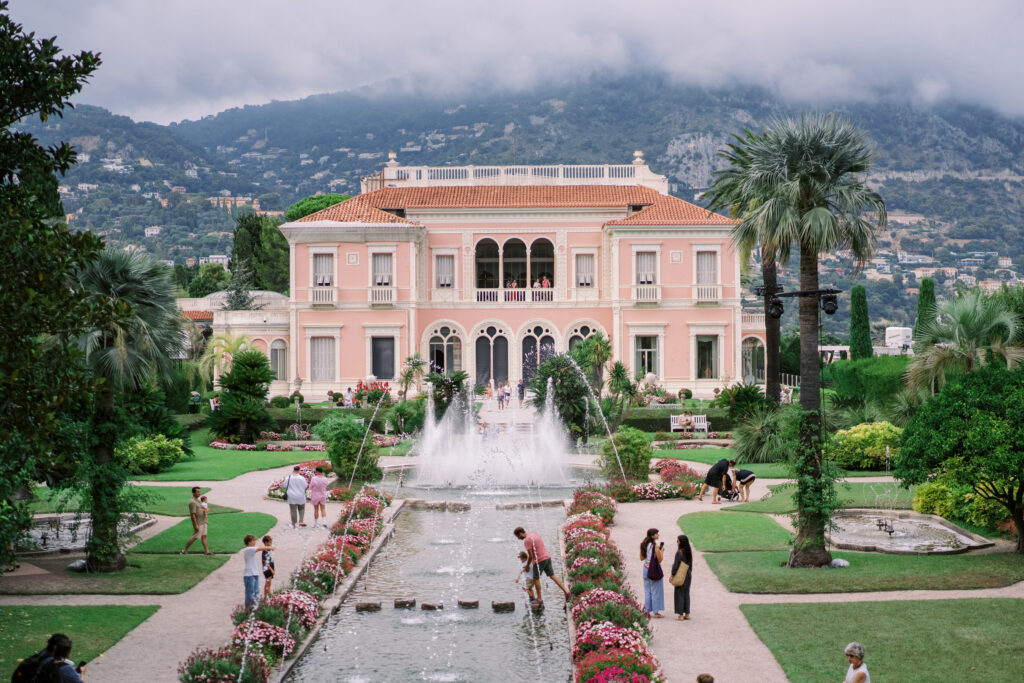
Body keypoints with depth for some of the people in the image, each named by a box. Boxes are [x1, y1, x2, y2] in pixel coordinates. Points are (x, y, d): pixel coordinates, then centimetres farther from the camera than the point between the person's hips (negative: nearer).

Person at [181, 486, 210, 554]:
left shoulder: (198, 501, 12)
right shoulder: (192, 502, -17)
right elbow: (193, 514, -22)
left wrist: (206, 510, 3)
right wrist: (196, 525, -24)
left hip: (203, 522, 9)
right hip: (198, 523, -9)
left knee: (204, 536, 6)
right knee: (195, 537, -3)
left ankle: (207, 551, 6)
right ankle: (185, 549, 9)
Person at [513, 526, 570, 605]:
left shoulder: (526, 541, -15)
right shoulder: (533, 534, 13)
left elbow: (531, 556, -16)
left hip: (540, 560, -8)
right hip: (547, 557, 8)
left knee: (536, 579, 7)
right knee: (552, 576, 10)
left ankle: (539, 599, 12)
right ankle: (566, 591, 2)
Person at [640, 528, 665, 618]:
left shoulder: (644, 544, 3)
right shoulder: (656, 545, -17)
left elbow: (641, 558, 9)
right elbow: (660, 560, -15)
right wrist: (662, 551, -1)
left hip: (646, 569, 6)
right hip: (655, 570, -6)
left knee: (647, 591, 14)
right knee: (656, 591, 4)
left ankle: (647, 610, 17)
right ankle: (655, 612, 8)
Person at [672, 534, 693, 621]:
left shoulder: (679, 552, -18)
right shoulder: (689, 552, 3)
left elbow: (676, 565, -17)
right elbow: (691, 564, 10)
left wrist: (672, 574, -8)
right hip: (688, 575, 7)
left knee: (679, 594, 2)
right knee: (686, 594, 14)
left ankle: (680, 614, 3)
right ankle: (687, 614, 17)